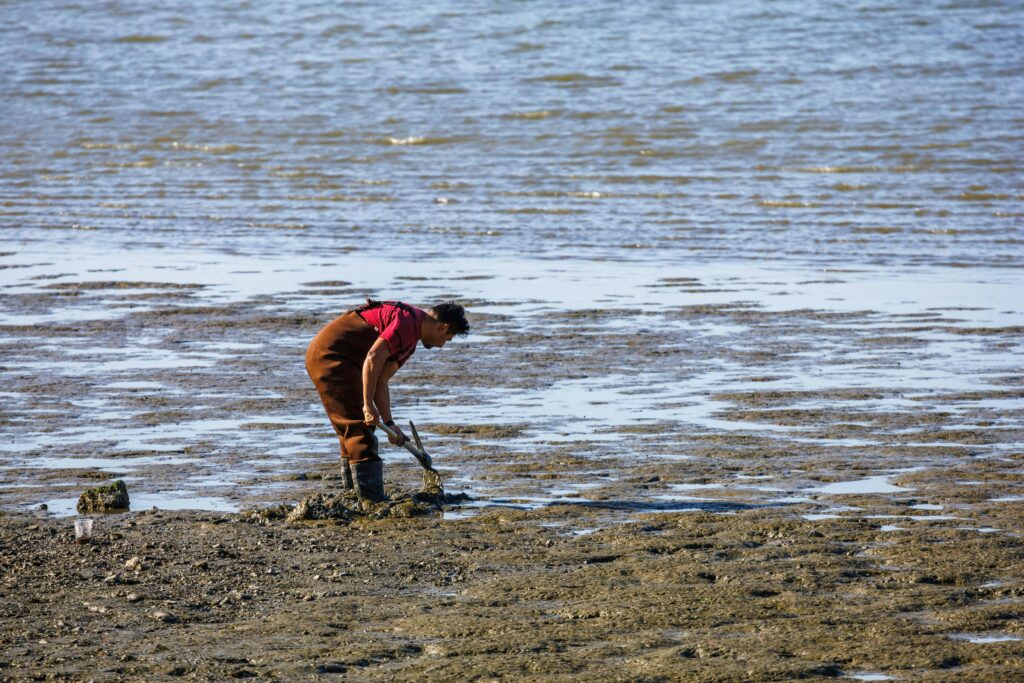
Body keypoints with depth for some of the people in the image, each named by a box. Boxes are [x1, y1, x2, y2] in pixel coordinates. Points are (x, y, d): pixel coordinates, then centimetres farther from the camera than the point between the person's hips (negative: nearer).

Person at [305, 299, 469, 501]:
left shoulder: (410, 340, 18)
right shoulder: (407, 320, -15)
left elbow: (380, 381, 16)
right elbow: (373, 359, -24)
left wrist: (389, 423, 9)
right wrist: (368, 406, -23)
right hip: (329, 354, -11)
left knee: (353, 431, 16)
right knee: (360, 424, -11)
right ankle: (371, 497, -13)